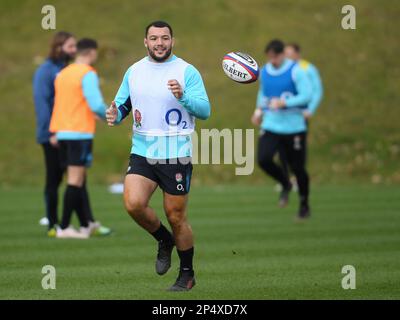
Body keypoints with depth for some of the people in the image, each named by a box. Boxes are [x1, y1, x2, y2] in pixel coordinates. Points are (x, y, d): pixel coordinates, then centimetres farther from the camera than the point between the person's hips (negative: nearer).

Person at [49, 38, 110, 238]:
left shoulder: (62, 74, 15)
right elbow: (96, 105, -16)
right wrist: (108, 116, 3)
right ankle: (64, 227, -8)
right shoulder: (88, 74, -9)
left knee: (78, 179, 12)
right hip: (80, 133, -8)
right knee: (76, 180, -6)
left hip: (63, 132, 8)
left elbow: (58, 105, 15)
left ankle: (86, 224, 16)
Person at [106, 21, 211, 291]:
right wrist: (116, 114, -6)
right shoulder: (134, 71, 8)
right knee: (134, 204, -18)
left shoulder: (187, 71, -5)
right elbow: (122, 103, 18)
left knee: (176, 218, 2)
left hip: (176, 156, -3)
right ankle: (164, 241, 12)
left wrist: (182, 96, -29)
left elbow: (205, 110, -11)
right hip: (142, 153, 3)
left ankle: (187, 275, 21)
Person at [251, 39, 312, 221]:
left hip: (294, 126, -4)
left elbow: (307, 95, -15)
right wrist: (259, 110, 11)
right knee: (263, 159, -17)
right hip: (271, 125, 4)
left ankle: (304, 205, 23)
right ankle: (285, 185, 13)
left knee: (298, 168, 2)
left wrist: (284, 103, -25)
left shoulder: (295, 71, -10)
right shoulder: (264, 71, 7)